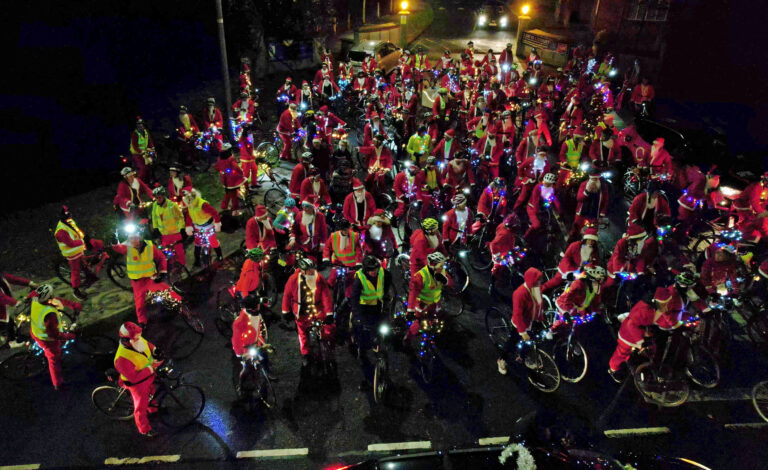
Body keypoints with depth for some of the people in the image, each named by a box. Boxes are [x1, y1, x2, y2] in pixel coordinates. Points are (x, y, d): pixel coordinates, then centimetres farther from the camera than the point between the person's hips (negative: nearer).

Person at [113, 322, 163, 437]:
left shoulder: (139, 340, -20)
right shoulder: (123, 358, -41)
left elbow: (147, 344, 6)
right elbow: (134, 377, -36)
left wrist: (155, 349, -12)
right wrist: (151, 368, -38)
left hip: (149, 375, 7)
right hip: (137, 383, -7)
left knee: (151, 393, 34)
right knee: (141, 406, 16)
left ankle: (152, 409, 66)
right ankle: (144, 430, 41)